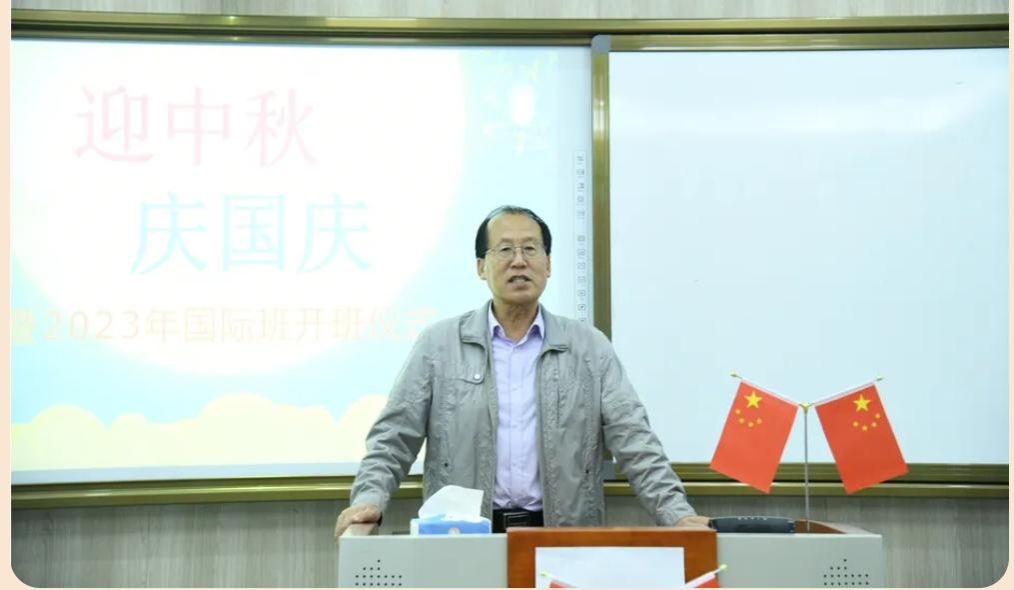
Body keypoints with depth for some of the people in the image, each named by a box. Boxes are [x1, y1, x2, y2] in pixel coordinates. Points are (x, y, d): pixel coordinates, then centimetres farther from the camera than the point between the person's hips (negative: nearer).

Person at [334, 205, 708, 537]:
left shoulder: (590, 349, 9)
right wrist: (369, 499, -10)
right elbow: (393, 439, 6)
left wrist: (677, 515, -8)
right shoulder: (439, 345, 7)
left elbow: (634, 442, 4)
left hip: (566, 538, 2)